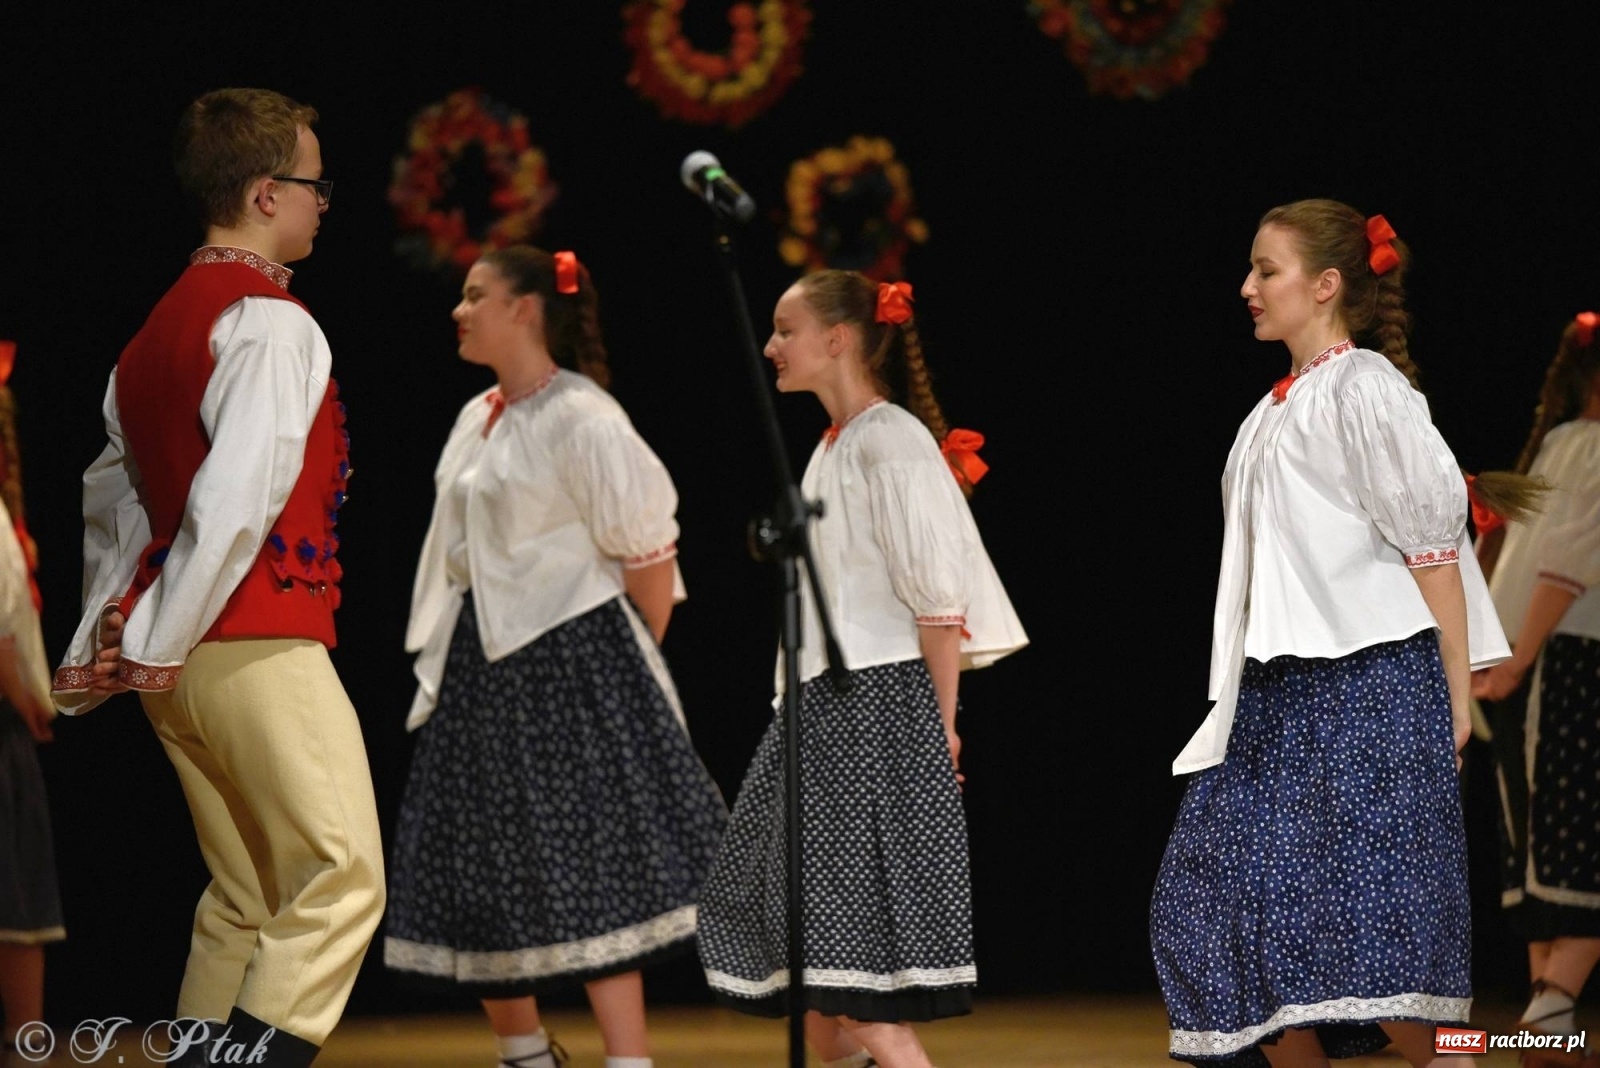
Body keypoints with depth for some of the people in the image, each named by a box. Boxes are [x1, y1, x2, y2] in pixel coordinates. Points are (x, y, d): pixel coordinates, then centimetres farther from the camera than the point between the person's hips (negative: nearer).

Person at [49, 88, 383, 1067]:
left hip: (184, 665, 9)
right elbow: (237, 500, -21)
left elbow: (113, 497, 21)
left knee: (244, 902, 14)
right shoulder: (273, 325, -11)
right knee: (343, 883, -11)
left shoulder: (160, 326, 18)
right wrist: (157, 646, -15)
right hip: (262, 646, -9)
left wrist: (103, 638, 19)